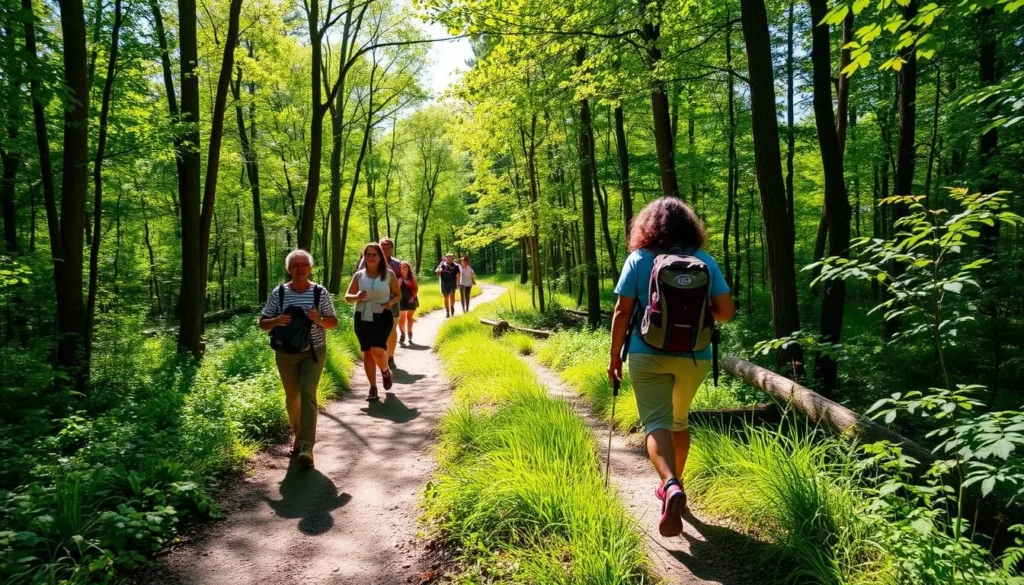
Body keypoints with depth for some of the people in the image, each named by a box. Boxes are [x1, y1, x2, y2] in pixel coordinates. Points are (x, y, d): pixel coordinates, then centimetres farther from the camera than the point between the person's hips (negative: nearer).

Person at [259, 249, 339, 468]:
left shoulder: (320, 292, -3)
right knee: (292, 397, 13)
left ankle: (306, 446, -14)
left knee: (308, 394, -14)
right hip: (286, 353, 2)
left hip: (314, 352, -2)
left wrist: (319, 319, -19)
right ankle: (297, 435, 36)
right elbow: (262, 323, 3)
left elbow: (333, 322, 3)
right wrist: (276, 321, -19)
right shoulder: (279, 293, -2)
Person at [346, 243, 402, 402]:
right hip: (362, 318, 3)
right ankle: (372, 387, 18)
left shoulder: (389, 274, -1)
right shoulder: (358, 275, 4)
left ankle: (386, 371, 14)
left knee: (377, 350, -19)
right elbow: (347, 297, 8)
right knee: (367, 353, 6)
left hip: (382, 317, -3)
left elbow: (398, 295, 8)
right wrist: (356, 297, -15)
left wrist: (390, 303, -13)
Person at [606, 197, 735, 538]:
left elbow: (622, 312, -7)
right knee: (679, 421, 22)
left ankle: (671, 486, -28)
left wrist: (615, 356, 2)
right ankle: (673, 484, 33)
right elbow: (726, 312, 0)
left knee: (656, 423, -4)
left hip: (649, 355, -3)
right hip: (694, 357, 3)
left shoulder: (638, 260, -4)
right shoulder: (705, 262, 0)